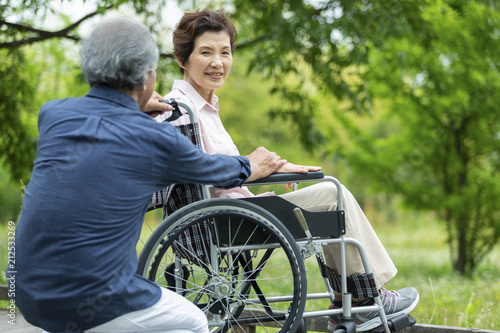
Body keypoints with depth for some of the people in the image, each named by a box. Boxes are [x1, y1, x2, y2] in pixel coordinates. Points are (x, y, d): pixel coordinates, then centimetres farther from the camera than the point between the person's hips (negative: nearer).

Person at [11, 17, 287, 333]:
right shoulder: (158, 139, -11)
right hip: (89, 304, -6)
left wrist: (135, 106, 42)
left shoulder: (53, 114, 1)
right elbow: (215, 169, 11)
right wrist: (252, 167, 31)